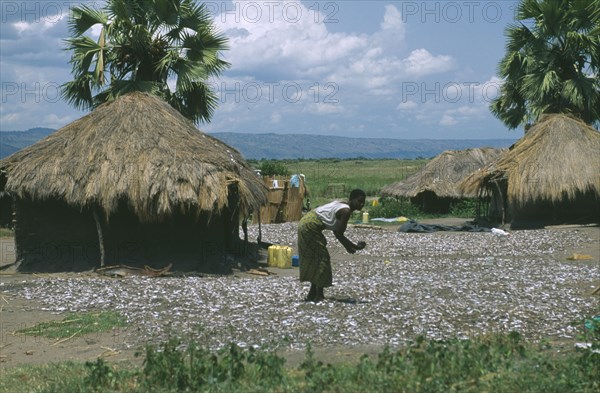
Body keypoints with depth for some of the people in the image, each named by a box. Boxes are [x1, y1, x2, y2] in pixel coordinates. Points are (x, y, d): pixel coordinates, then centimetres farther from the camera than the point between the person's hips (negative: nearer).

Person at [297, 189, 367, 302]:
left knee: (315, 259, 17)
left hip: (305, 223, 10)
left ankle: (313, 294, 24)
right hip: (311, 227, -10)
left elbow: (336, 231, 19)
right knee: (322, 259, -3)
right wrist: (355, 246, -6)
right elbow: (339, 234, -15)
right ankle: (319, 295, 0)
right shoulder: (346, 211, -16)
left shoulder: (341, 206, 14)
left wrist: (347, 246, 17)